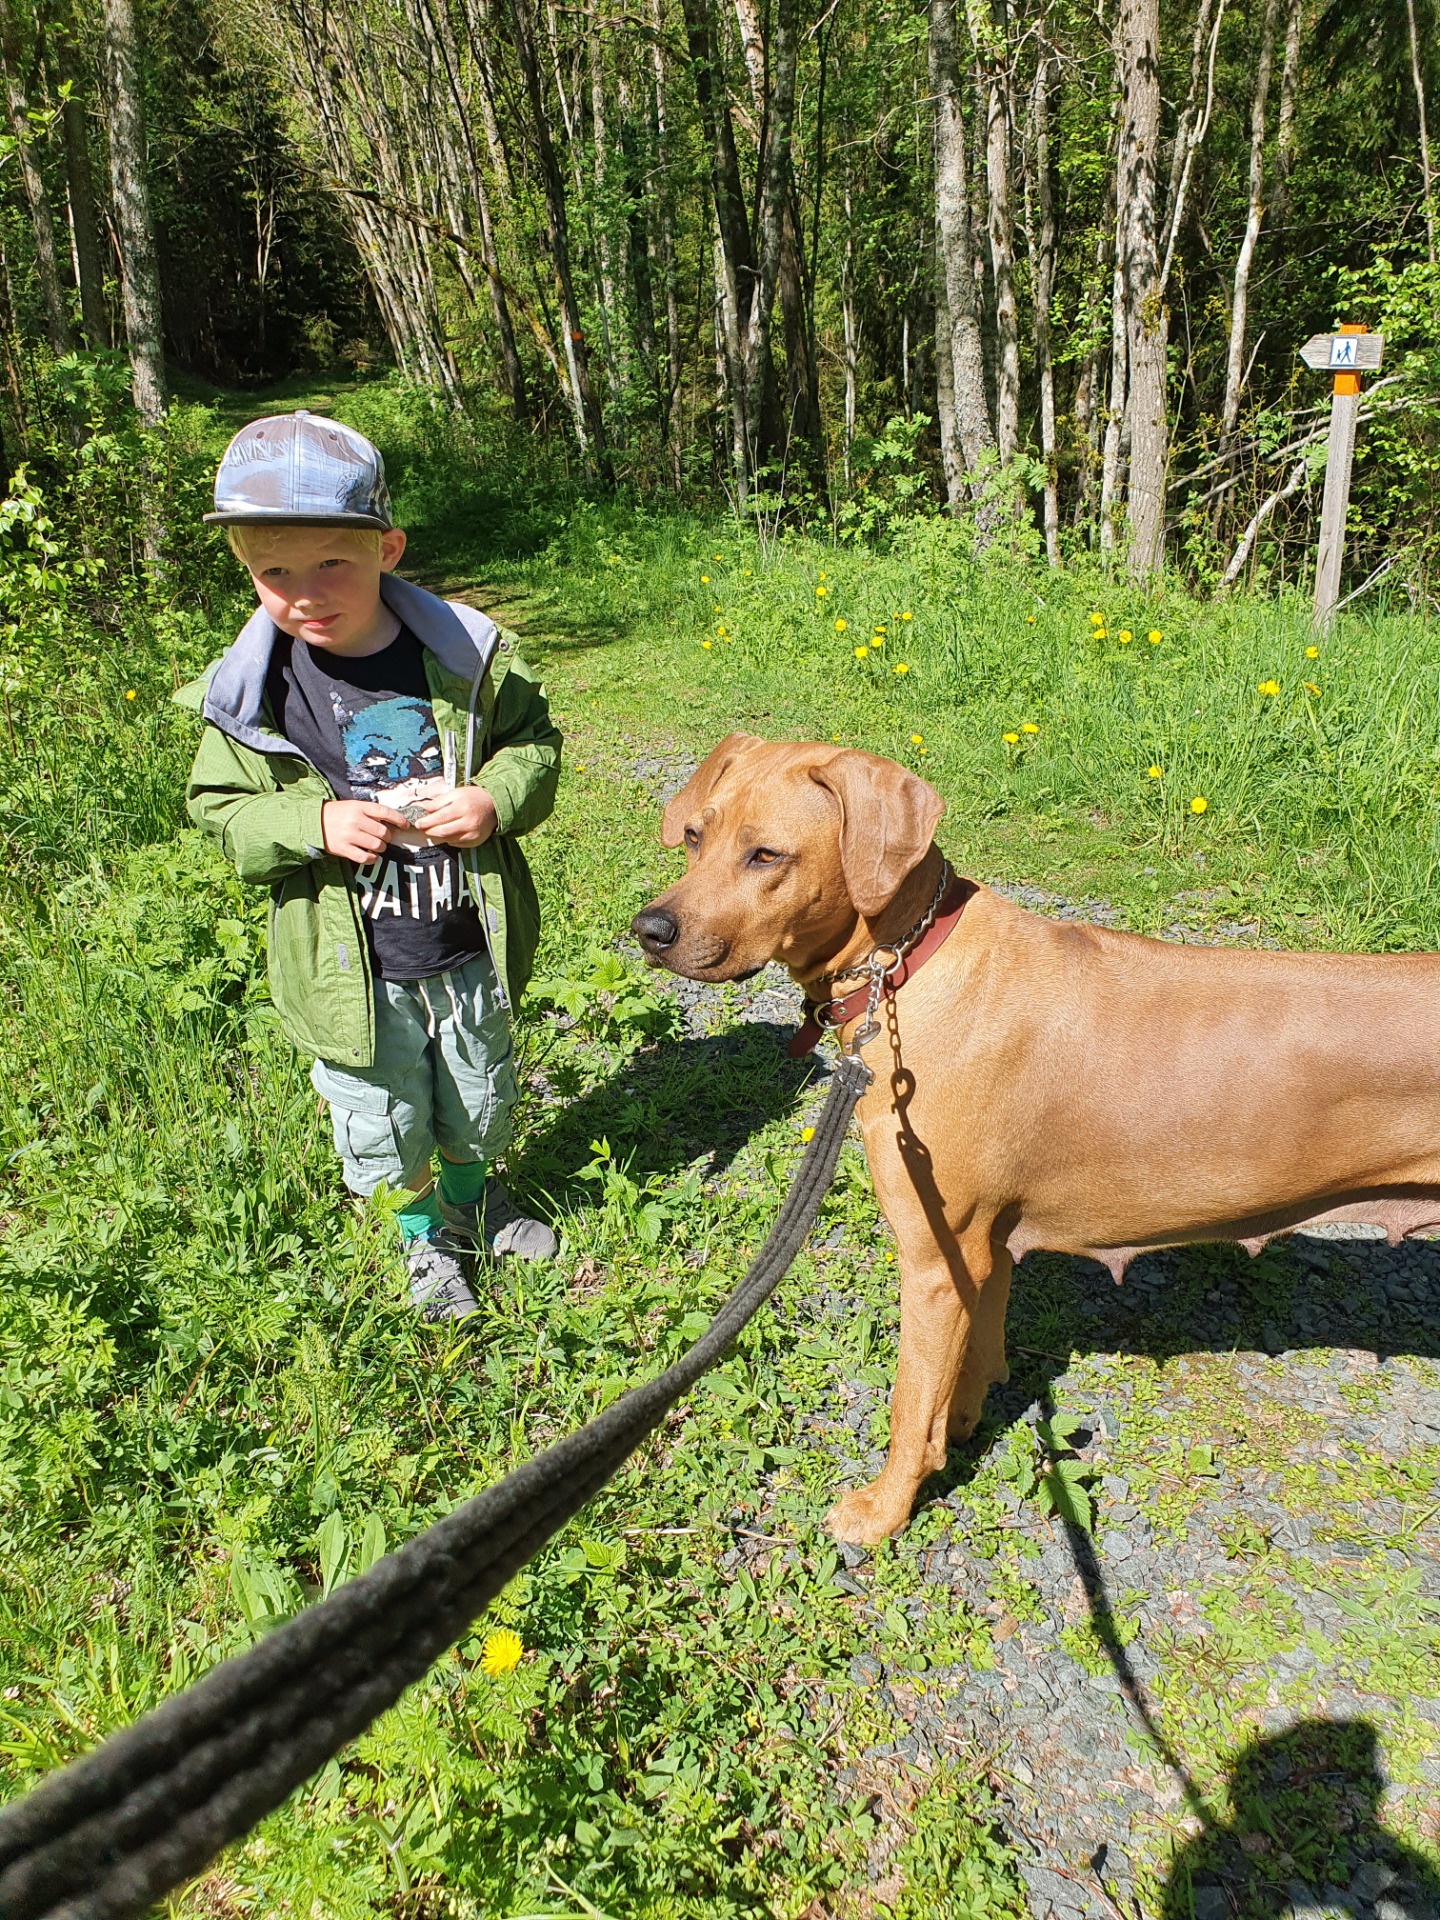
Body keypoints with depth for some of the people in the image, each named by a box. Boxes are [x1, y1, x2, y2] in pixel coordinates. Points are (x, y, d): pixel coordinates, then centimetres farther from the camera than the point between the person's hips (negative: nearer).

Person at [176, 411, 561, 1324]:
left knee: (479, 1109, 23)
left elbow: (535, 741, 1)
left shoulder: (466, 653, -12)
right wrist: (314, 826, -21)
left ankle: (474, 1201, 56)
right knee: (388, 1132, 17)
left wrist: (496, 799, -20)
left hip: (469, 949, 1)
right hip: (353, 973, -1)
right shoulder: (247, 695, -13)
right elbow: (222, 810, -2)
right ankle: (426, 1237, 48)